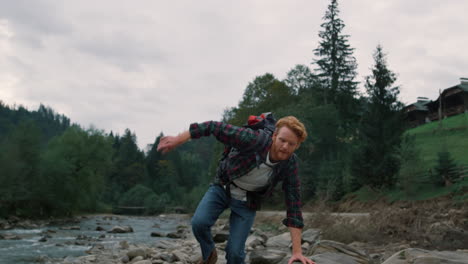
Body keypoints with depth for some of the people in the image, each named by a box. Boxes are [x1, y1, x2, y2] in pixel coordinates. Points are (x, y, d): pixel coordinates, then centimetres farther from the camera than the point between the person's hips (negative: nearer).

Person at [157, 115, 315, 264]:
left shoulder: (290, 165, -23)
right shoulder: (255, 140, -33)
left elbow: (294, 205, -18)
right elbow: (216, 127, -27)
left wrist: (297, 251, -21)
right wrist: (178, 140, -24)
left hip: (246, 201, 1)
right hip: (222, 187, -1)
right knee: (199, 223, -24)